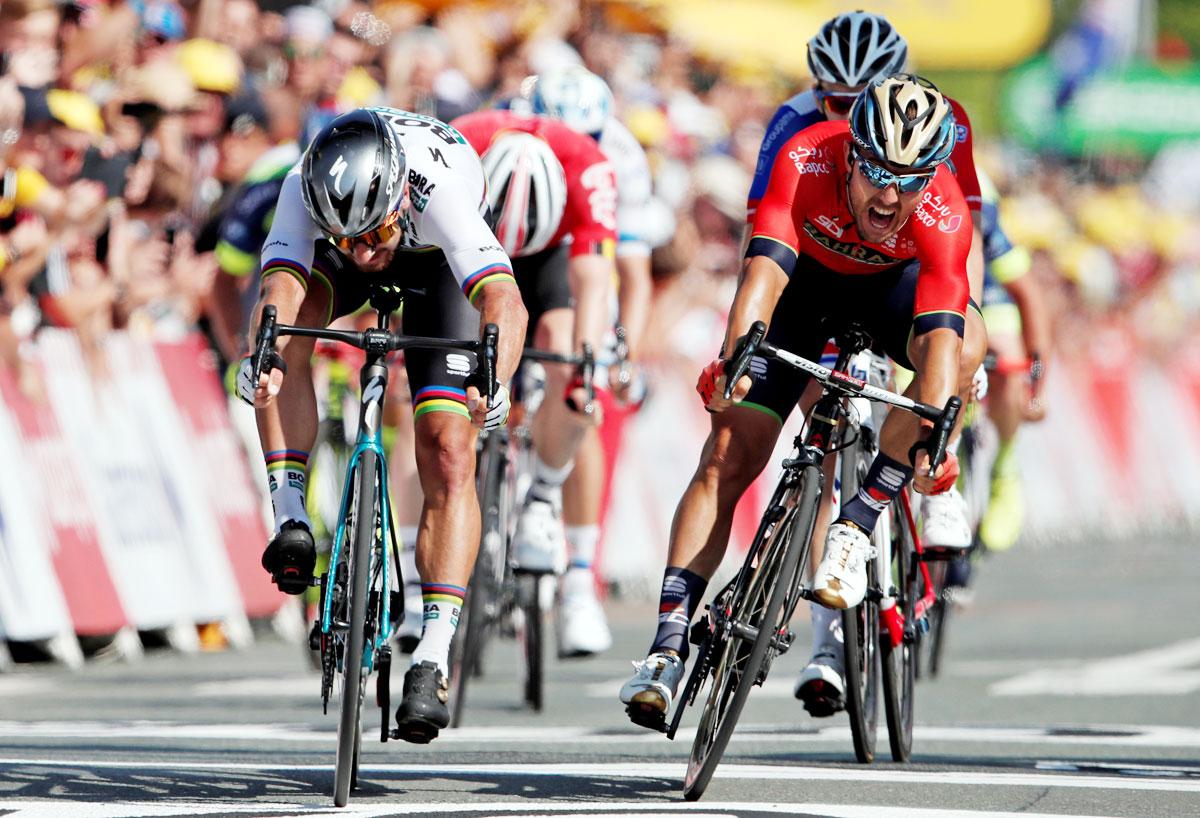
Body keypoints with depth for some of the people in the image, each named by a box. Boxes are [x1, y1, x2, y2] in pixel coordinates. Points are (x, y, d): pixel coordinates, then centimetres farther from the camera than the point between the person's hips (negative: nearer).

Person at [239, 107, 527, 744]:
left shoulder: (438, 188, -43)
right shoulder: (303, 190, -37)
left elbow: (504, 301, -53)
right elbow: (276, 291, -47)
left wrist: (494, 381, -72)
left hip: (437, 261, -2)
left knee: (449, 456, -16)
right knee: (290, 311, -34)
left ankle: (433, 657, -16)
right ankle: (290, 518, -27)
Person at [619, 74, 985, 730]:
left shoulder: (943, 214, -35)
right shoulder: (806, 160, -35)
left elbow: (941, 333, -44)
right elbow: (764, 268, -44)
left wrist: (933, 435, -59)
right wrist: (734, 356, -61)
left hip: (897, 282, 0)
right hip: (806, 274, 0)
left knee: (961, 352, -33)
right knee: (729, 454, -12)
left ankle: (854, 529, -24)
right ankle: (668, 646, -12)